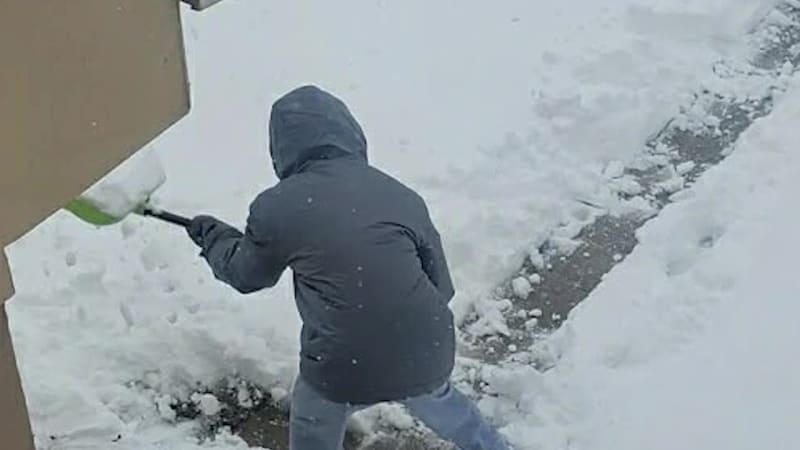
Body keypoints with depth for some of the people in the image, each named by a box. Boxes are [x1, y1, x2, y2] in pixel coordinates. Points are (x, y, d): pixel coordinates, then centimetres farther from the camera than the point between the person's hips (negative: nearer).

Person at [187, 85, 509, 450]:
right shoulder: (403, 197, 3)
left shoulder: (275, 207, -5)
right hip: (427, 355, 3)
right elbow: (441, 286, 8)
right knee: (439, 404, 34)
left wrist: (213, 236, 34)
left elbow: (245, 274, 14)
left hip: (345, 368, -3)